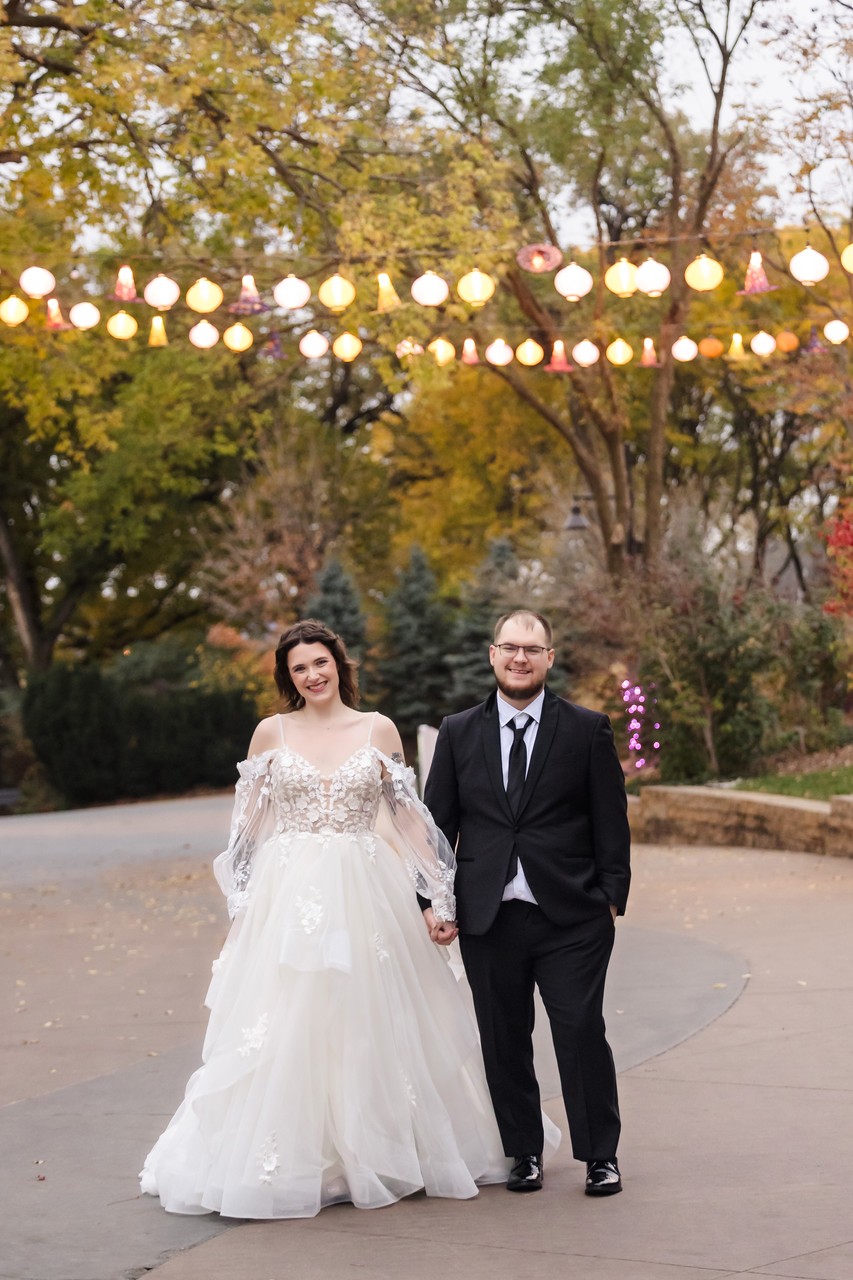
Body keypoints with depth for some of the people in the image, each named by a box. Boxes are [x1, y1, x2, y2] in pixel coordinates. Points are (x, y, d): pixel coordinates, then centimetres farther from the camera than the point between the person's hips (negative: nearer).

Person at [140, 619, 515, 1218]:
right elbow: (248, 824, 10)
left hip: (366, 898, 0)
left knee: (369, 1027, 5)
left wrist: (440, 894, 1)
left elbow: (409, 816, 7)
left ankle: (380, 1152, 18)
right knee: (287, 1030, -2)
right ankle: (287, 1161, 8)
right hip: (290, 897, 0)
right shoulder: (272, 733, 6)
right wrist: (244, 902, 3)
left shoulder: (378, 730, 6)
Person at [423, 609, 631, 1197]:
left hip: (571, 919, -2)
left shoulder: (588, 730, 3)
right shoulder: (458, 734, 8)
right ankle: (524, 1153, 21)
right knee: (504, 1042, 7)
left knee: (582, 1034, -4)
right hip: (488, 921, 2)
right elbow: (438, 822, 10)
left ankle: (601, 1155, 11)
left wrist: (612, 899, -2)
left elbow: (611, 822, 3)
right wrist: (433, 900, 3)